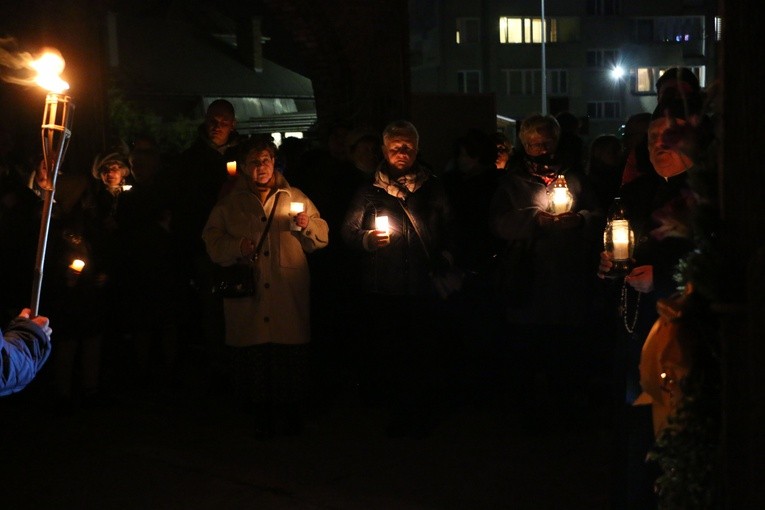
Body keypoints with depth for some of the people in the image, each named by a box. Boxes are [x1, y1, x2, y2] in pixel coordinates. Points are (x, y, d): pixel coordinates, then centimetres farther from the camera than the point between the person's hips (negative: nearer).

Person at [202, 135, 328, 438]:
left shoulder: (295, 197, 12)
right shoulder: (229, 204, 13)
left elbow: (322, 238, 9)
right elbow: (212, 241, 5)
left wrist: (308, 225, -11)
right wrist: (237, 246, -13)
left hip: (289, 298, 0)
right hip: (248, 299, 0)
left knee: (292, 358, -1)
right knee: (252, 358, 0)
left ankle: (292, 411, 16)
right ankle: (261, 414, 14)